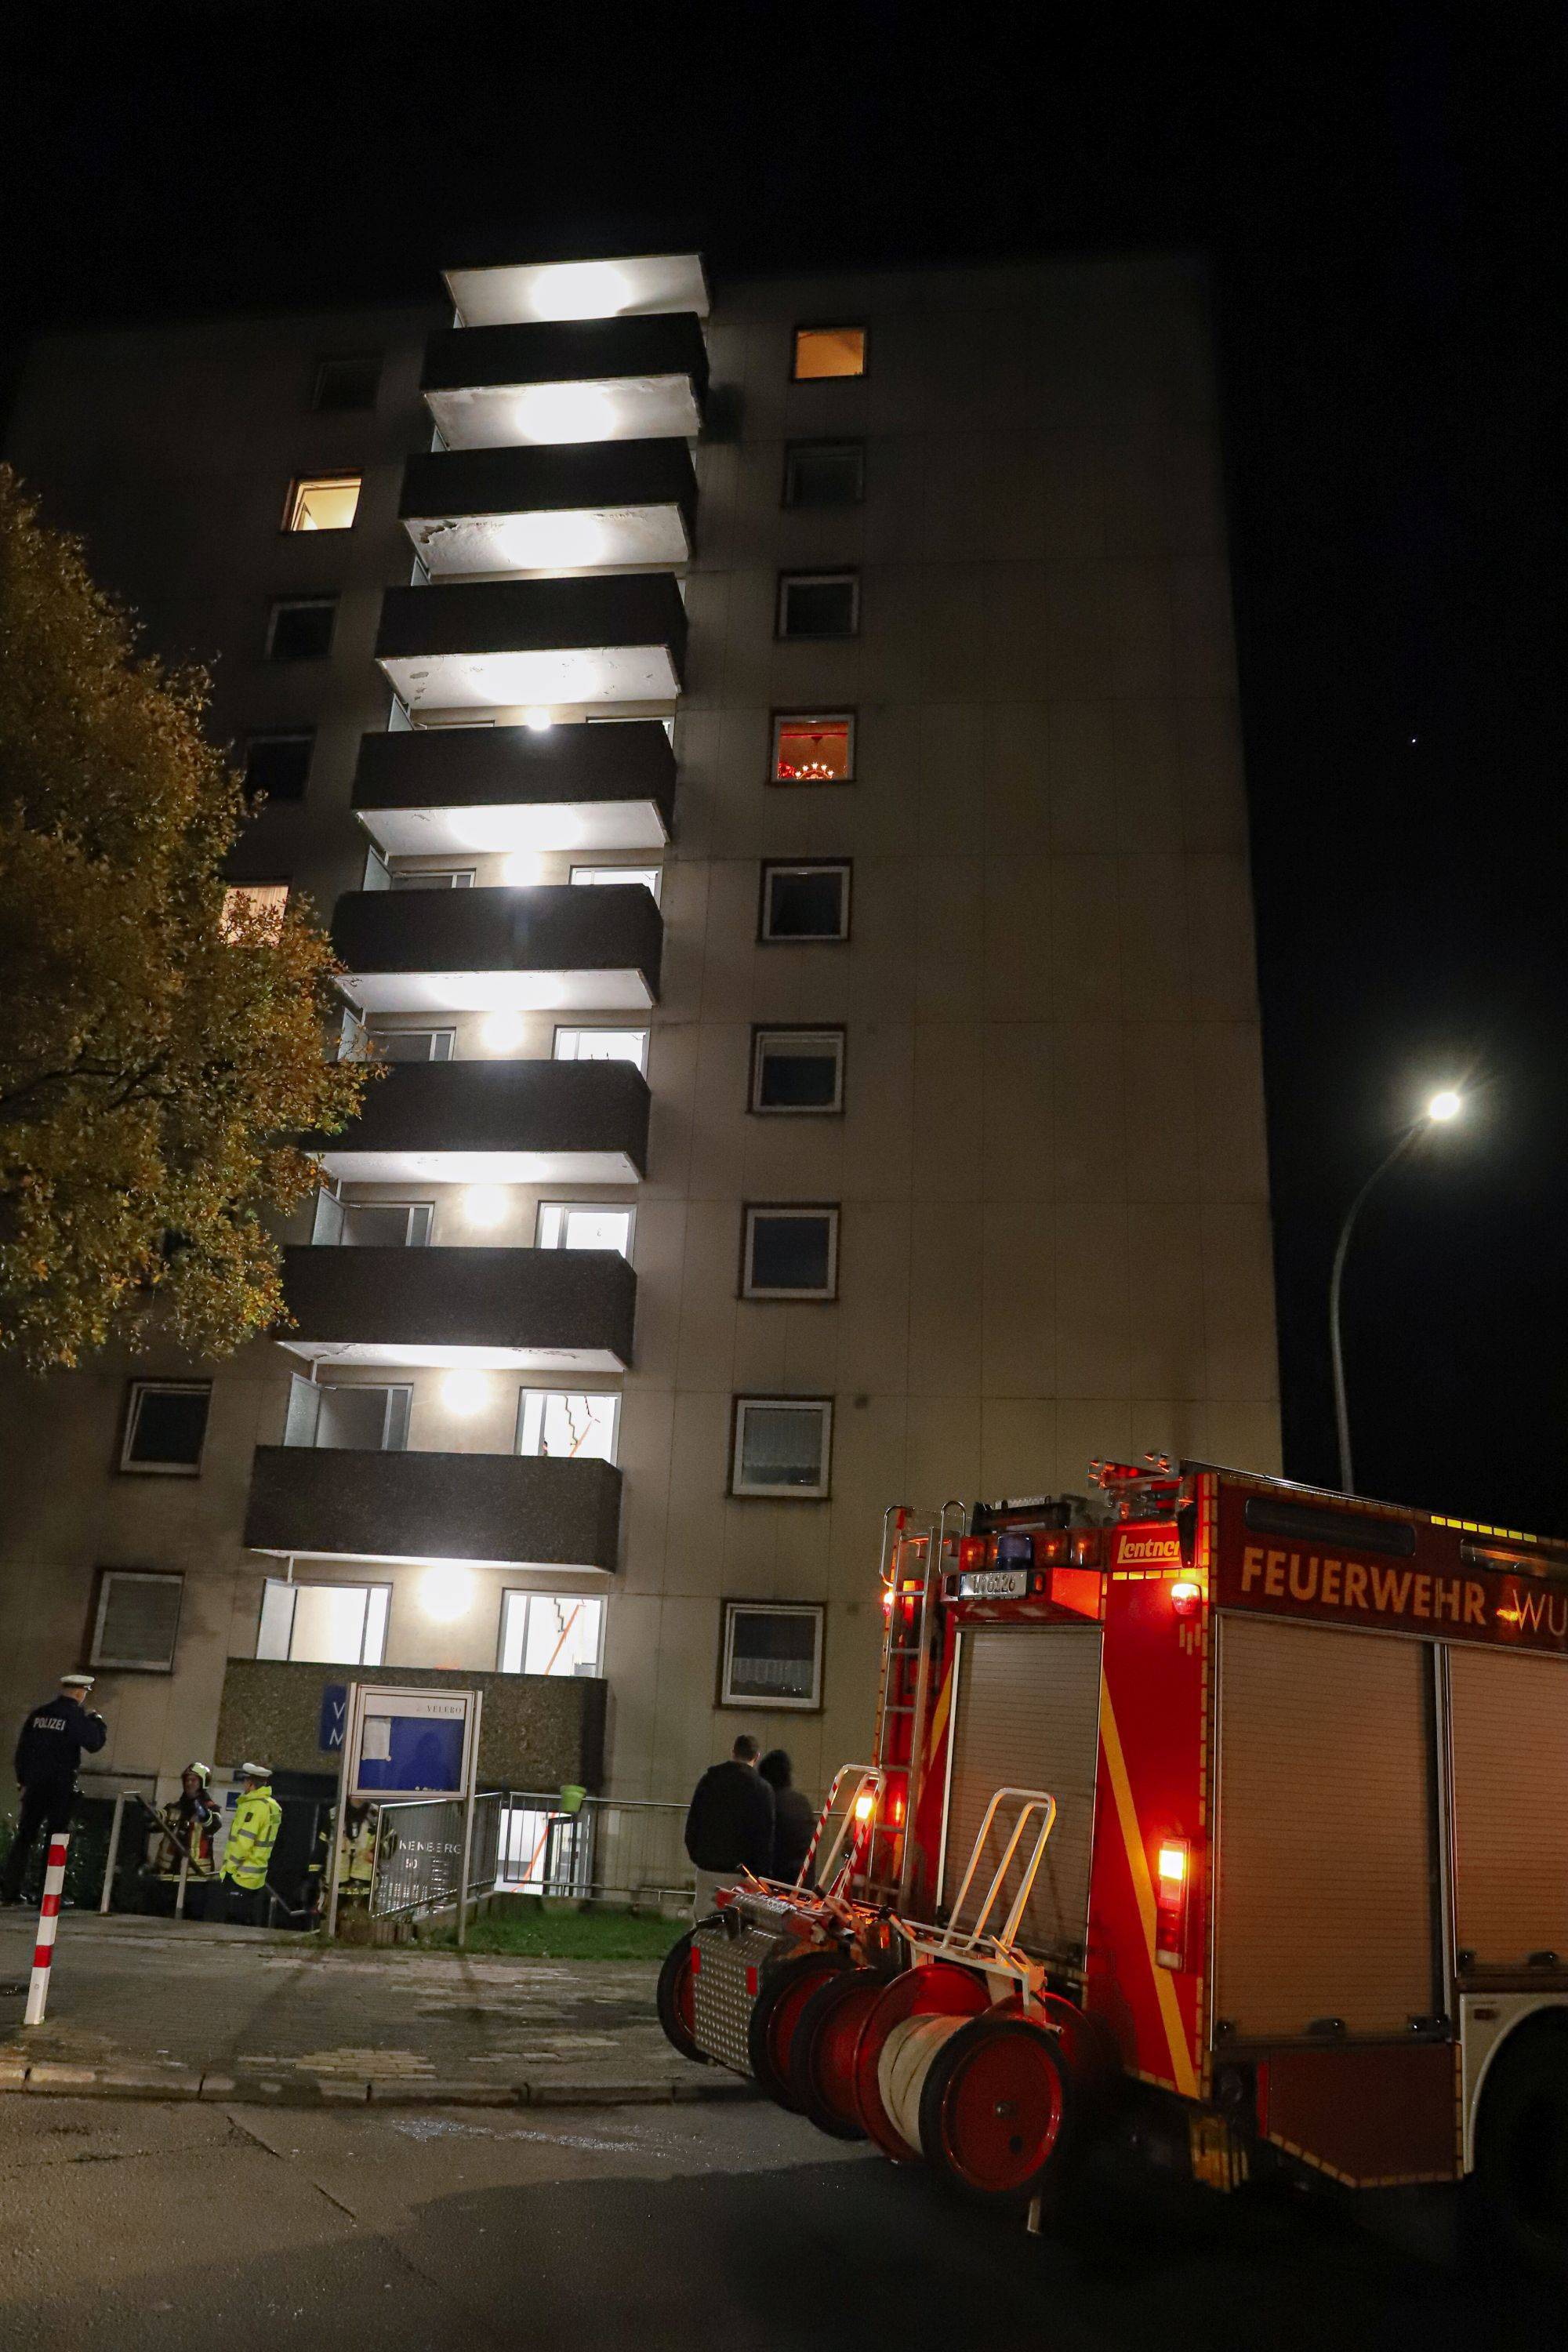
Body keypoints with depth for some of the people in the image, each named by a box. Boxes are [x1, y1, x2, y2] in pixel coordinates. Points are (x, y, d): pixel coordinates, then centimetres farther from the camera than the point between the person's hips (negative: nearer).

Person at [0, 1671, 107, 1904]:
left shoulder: (38, 1713, 9)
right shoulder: (75, 1717, -10)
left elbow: (22, 1748, 12)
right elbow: (94, 1743, -11)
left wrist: (22, 1780, 18)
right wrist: (97, 1720, 4)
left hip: (34, 1785, 5)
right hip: (61, 1786, -5)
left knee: (24, 1835, 11)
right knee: (56, 1839, 2)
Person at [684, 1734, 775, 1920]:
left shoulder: (708, 1779, 5)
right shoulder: (762, 1789, -6)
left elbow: (692, 1822, 9)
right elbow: (765, 1836, -6)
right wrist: (763, 1874, 0)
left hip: (706, 1868, 3)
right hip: (739, 1872, -3)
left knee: (702, 1920, 9)